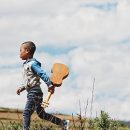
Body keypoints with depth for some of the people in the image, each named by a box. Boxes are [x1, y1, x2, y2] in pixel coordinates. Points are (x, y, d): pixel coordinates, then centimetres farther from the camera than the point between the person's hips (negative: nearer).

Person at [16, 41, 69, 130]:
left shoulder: (32, 63, -15)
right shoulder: (27, 64, 16)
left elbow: (43, 74, -23)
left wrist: (50, 85, -30)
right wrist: (22, 88, 19)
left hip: (34, 93, -10)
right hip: (32, 93, 10)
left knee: (26, 113, -10)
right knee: (41, 114, 14)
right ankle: (63, 123, 18)